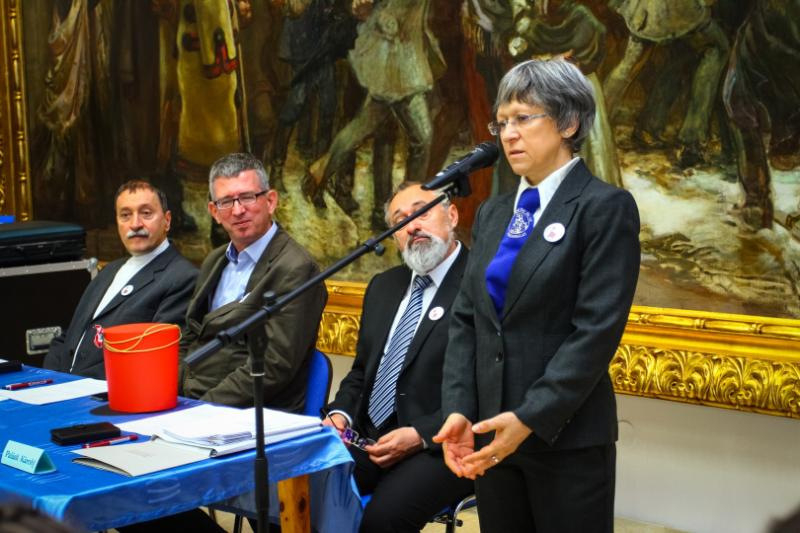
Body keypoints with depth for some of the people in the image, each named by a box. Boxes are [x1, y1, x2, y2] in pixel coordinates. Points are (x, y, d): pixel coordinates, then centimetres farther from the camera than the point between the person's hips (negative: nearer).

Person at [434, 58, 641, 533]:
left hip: (567, 438, -6)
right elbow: (466, 319, 9)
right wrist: (458, 410, -4)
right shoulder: (494, 213, 12)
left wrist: (530, 418, -20)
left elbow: (597, 329, -16)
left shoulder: (605, 207, -8)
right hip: (491, 432, 6)